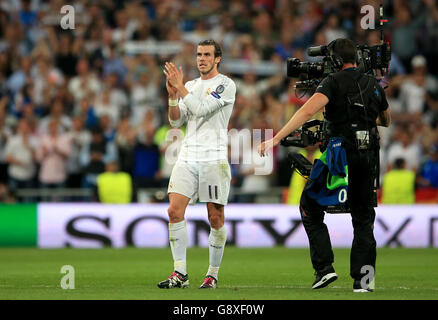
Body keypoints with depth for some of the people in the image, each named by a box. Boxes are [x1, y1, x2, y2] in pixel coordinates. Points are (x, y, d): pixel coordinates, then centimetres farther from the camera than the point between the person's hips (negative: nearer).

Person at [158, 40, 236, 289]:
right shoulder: (191, 86, 17)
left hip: (214, 159, -5)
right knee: (175, 211, -8)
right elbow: (176, 121, 11)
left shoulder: (226, 85, -3)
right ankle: (180, 274, -5)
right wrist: (173, 95, -4)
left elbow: (201, 109, -15)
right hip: (187, 156, 5)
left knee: (216, 218, -2)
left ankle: (213, 275, 8)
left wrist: (180, 87, -12)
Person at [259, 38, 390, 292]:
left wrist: (276, 138, -22)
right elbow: (386, 121, 28)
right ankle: (363, 280, 6)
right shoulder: (374, 85, 12)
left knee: (310, 209, 9)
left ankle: (324, 267, -2)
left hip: (339, 153, -5)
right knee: (363, 217, 12)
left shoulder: (334, 82, -6)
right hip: (368, 156, 5)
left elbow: (308, 111, -20)